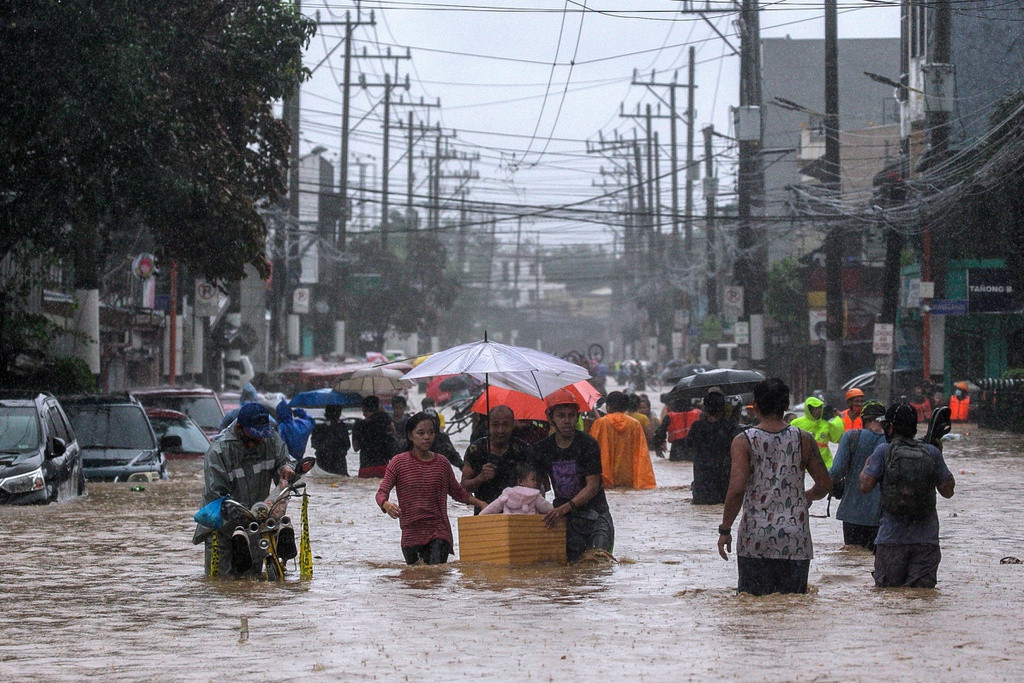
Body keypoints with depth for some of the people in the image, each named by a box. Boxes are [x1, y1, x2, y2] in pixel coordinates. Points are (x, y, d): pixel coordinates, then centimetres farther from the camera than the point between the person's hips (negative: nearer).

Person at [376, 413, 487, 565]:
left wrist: (481, 504, 7)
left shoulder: (442, 463, 8)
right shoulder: (399, 462, 1)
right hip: (411, 533, 0)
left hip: (440, 530, 0)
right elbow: (382, 492, -4)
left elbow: (457, 492, 21)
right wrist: (387, 505, -27)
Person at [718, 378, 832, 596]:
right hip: (795, 540, 2)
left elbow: (737, 489, -13)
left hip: (755, 539, -2)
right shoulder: (803, 439, 1)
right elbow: (824, 484, 6)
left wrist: (725, 530, -4)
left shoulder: (744, 441, -5)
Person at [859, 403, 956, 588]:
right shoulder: (932, 453, 4)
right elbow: (947, 491, 10)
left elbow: (866, 486, -5)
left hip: (891, 539, -2)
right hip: (926, 540, 2)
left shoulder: (884, 451, -3)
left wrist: (867, 465, 15)